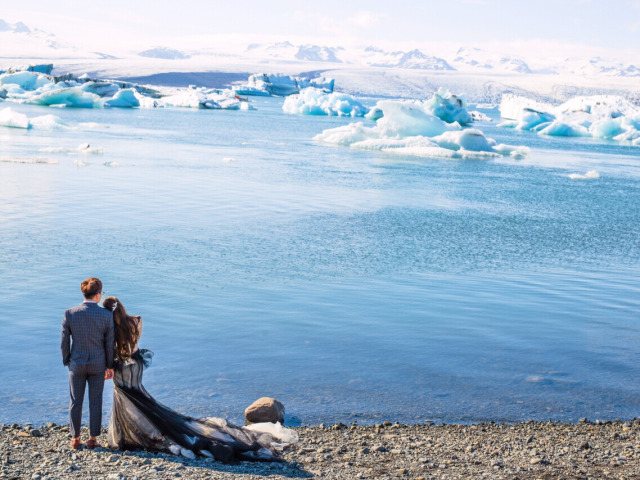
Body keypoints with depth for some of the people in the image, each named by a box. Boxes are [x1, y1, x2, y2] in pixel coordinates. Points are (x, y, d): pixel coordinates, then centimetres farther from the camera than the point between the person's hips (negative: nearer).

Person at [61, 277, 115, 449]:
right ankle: (92, 439, 15)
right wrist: (109, 366, 6)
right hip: (98, 364, 0)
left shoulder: (70, 314, -12)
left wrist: (66, 361, 10)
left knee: (75, 402, 12)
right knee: (95, 403, 10)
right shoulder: (107, 315, -13)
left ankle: (75, 439, 19)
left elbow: (64, 342, -5)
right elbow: (110, 344, -6)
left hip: (77, 364, 1)